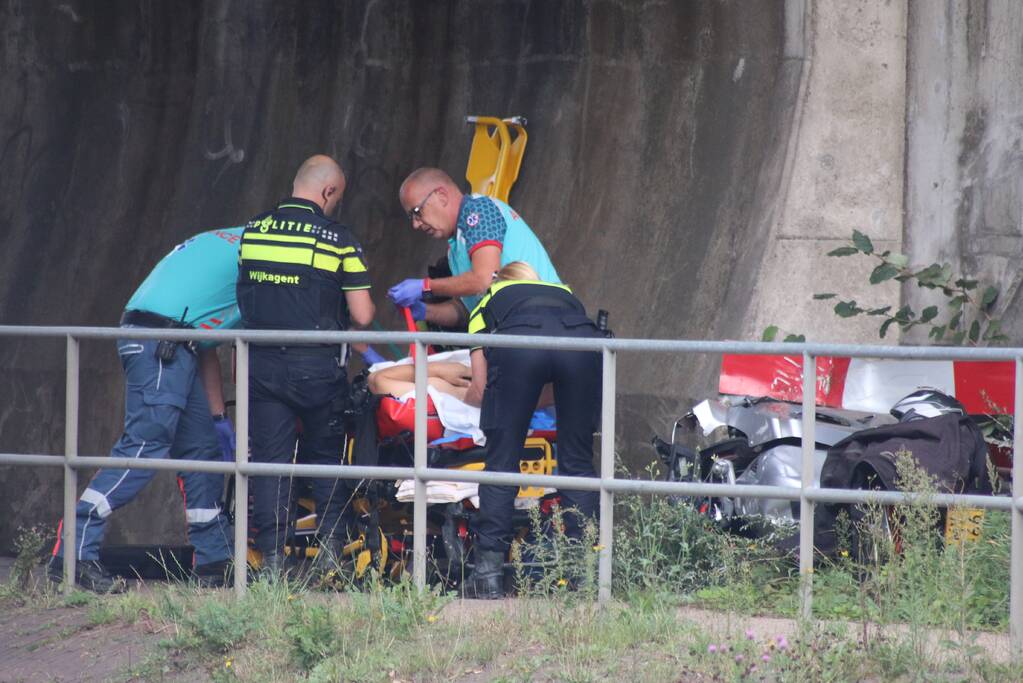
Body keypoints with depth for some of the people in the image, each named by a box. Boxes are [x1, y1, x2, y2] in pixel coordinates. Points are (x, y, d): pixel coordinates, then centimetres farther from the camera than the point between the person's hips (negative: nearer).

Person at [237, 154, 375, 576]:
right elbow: (362, 316, -6)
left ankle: (272, 559, 1)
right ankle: (331, 547, 8)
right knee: (327, 459, 13)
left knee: (269, 461, 5)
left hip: (261, 363, 2)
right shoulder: (338, 239, -6)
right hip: (317, 365, -2)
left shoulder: (252, 232, 5)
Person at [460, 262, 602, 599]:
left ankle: (489, 570, 3)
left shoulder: (488, 302, 37)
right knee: (577, 461, 12)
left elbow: (480, 390, 29)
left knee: (502, 460, 6)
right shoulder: (565, 293, 45)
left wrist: (468, 397, 52)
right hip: (581, 339, 2)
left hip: (519, 343, -2)